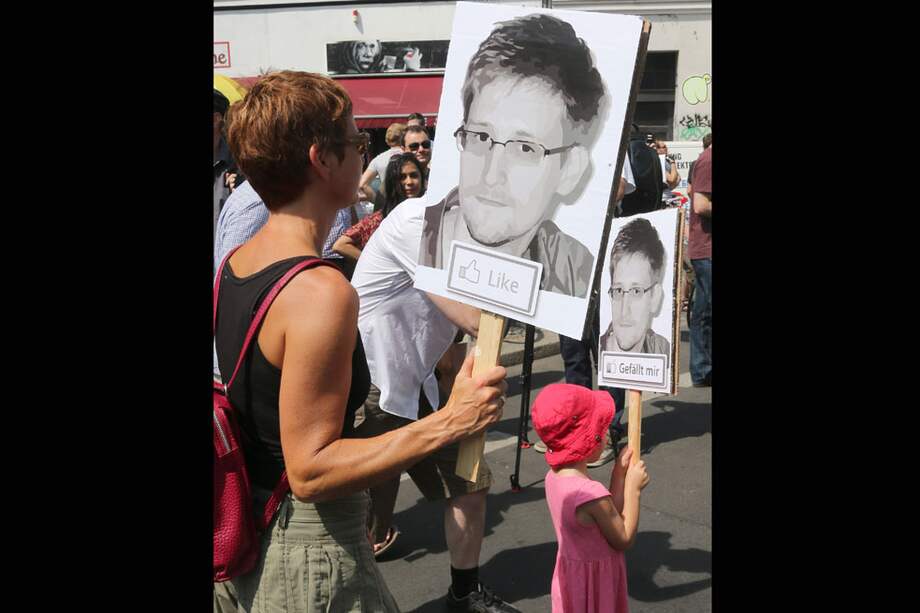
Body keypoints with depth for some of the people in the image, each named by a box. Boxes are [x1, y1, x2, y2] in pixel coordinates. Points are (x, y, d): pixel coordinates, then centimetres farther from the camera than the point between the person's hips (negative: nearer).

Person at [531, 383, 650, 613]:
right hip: (594, 583, -8)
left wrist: (619, 474, 1)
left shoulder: (555, 476, -6)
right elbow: (624, 539, -16)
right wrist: (633, 488, -11)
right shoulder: (592, 494, -32)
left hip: (571, 573, 8)